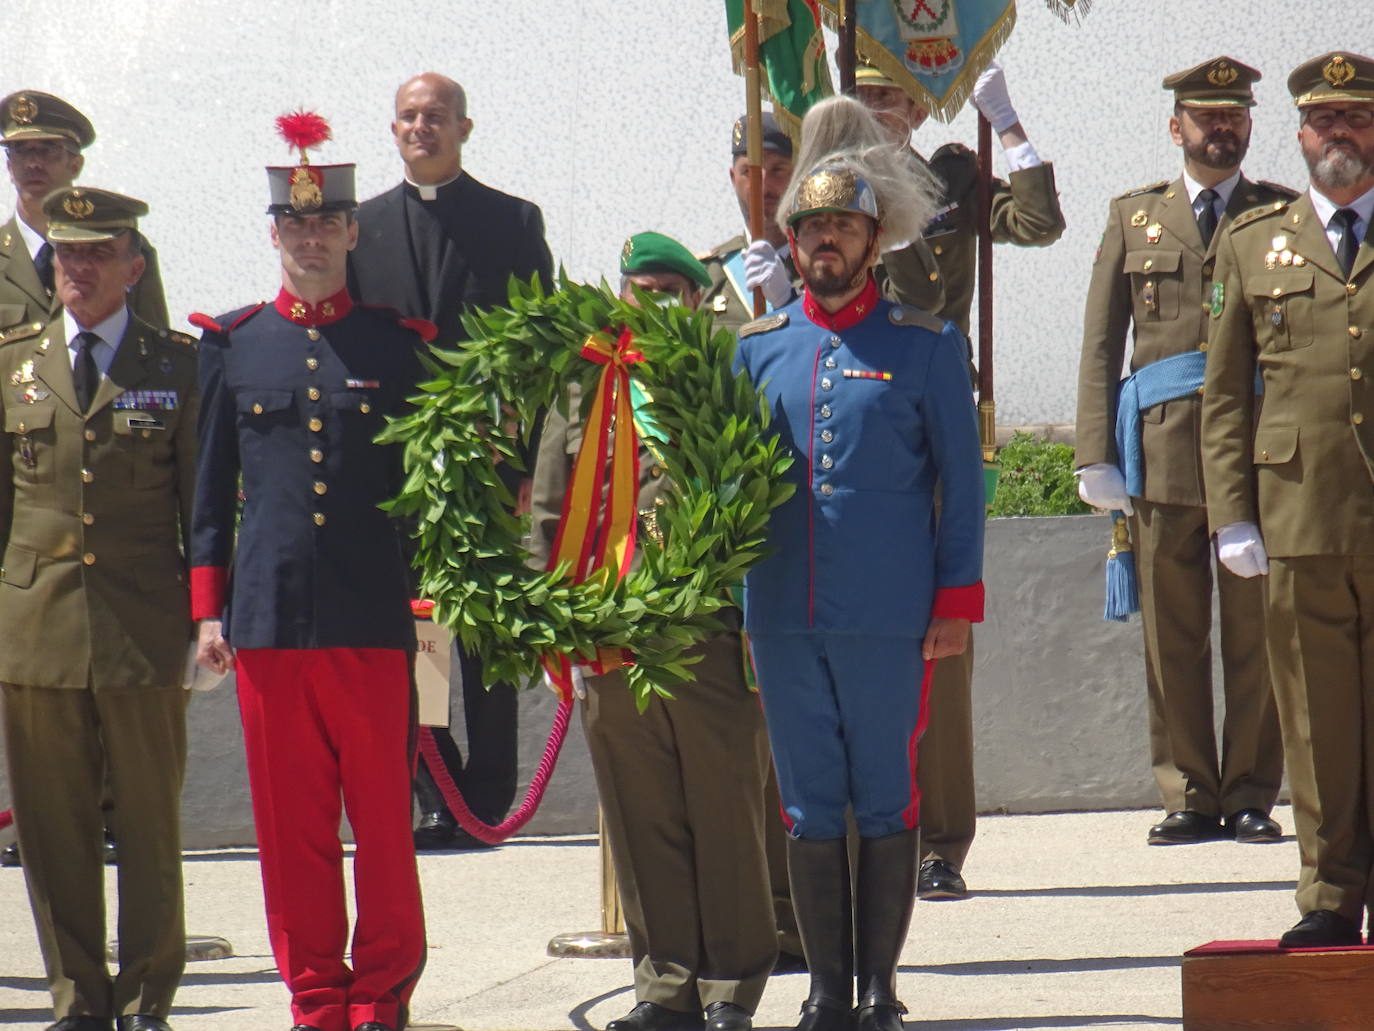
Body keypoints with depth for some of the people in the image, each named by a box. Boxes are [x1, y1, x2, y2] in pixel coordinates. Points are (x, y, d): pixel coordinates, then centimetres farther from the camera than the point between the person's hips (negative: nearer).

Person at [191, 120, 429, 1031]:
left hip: (376, 617, -1)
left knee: (384, 819, 1)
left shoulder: (400, 344, 6)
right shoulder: (234, 347, 9)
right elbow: (212, 489, 12)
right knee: (292, 824, 3)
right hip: (269, 616, 1)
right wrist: (210, 610, 7)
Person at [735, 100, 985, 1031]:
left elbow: (961, 481, 2)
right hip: (784, 617, 3)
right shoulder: (758, 348, 11)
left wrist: (957, 598, -4)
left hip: (890, 618, -3)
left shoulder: (926, 345, 2)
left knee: (886, 805, 2)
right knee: (810, 806, 7)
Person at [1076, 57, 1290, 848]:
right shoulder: (1135, 218, 15)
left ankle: (1251, 794, 5)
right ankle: (1189, 795, 6)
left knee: (1257, 629, 0)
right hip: (1163, 450, 1)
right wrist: (1097, 454, 1)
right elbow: (1102, 343, 11)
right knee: (1172, 634, 1)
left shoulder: (1283, 215, 11)